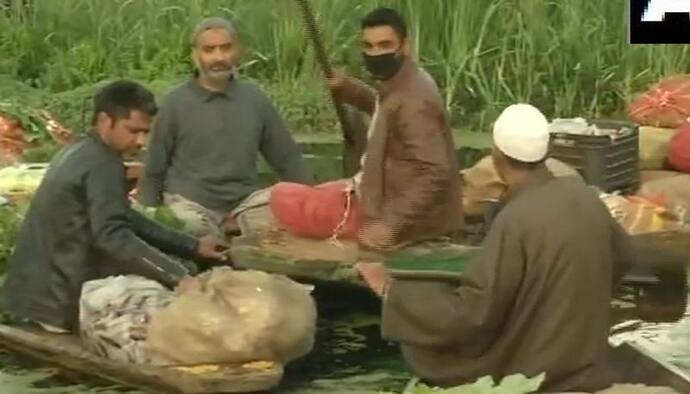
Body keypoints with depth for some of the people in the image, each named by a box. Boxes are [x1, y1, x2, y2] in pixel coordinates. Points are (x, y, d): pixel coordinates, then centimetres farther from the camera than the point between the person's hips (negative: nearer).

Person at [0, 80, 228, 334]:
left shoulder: (80, 153, 13)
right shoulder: (102, 165, -17)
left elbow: (124, 218, 15)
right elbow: (112, 236, -31)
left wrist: (192, 247, 9)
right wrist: (177, 277, -37)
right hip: (59, 300, -9)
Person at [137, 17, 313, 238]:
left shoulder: (254, 99, 6)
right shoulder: (176, 103, -2)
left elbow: (287, 157, 13)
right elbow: (154, 170, 5)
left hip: (243, 201, 3)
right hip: (190, 202, -2)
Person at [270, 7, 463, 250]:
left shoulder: (412, 100, -26)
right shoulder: (399, 82, 4)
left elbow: (436, 173, -32)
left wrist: (391, 225, -34)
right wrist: (347, 88, 13)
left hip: (396, 211, -10)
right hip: (391, 195, 10)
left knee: (282, 197, -10)